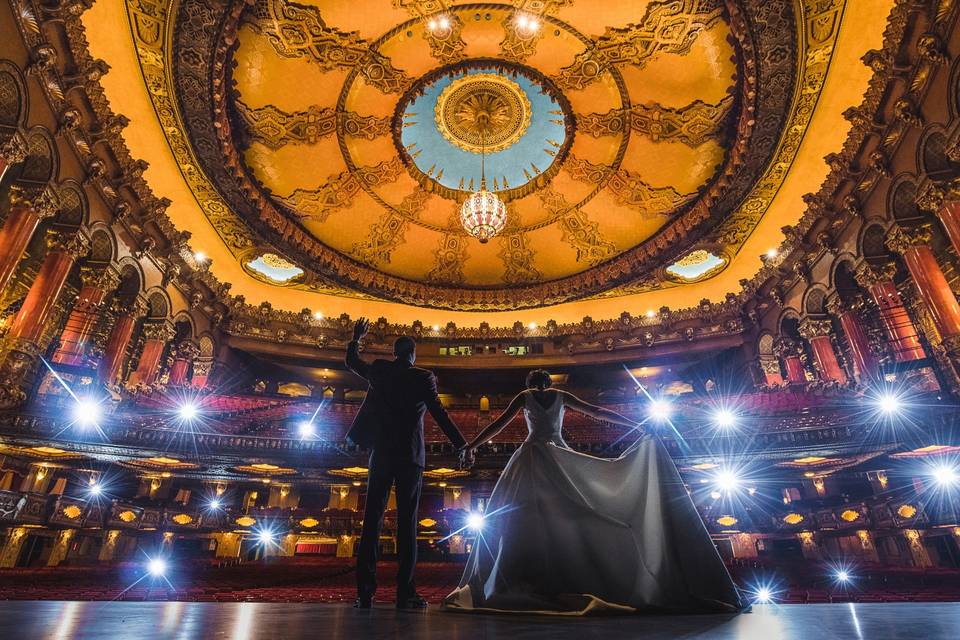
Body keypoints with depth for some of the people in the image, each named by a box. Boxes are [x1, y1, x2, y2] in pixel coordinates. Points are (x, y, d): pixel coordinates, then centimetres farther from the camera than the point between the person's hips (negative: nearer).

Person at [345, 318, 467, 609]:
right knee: (407, 521, 1)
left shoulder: (379, 371, 4)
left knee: (372, 519, 4)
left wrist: (356, 338, 39)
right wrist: (463, 446, 1)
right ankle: (405, 592, 0)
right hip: (410, 456, -2)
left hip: (381, 454, 2)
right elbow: (441, 415, -6)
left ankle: (365, 591, 3)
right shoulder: (423, 378, -3)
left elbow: (352, 361, 22)